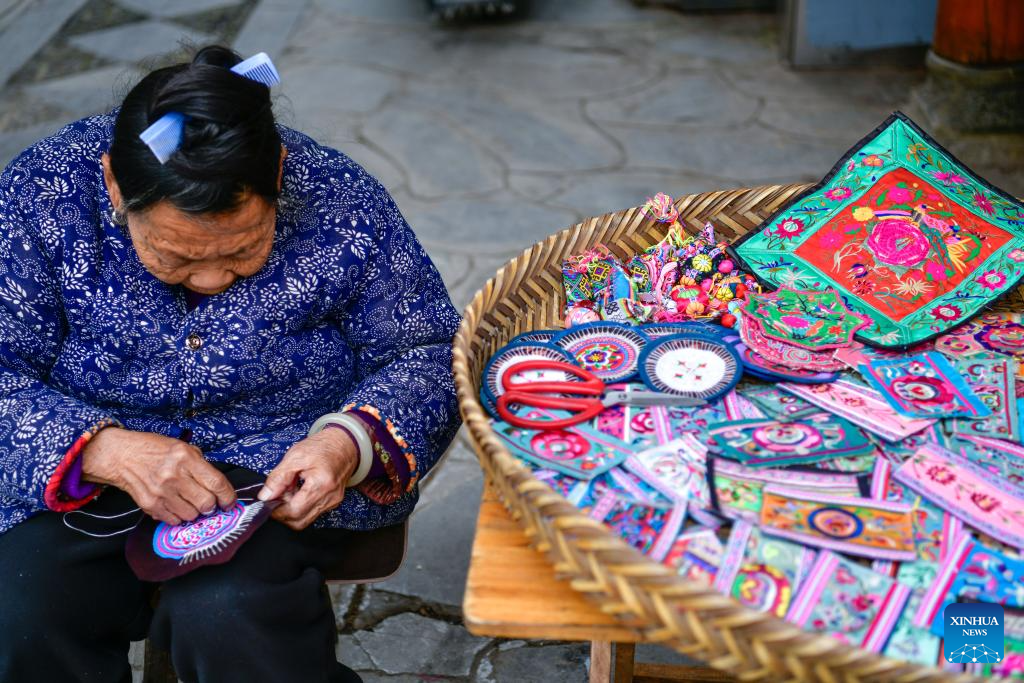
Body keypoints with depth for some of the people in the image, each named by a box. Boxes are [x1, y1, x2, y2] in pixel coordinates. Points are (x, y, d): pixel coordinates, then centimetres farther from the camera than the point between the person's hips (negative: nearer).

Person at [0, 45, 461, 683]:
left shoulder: (342, 205, -17)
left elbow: (428, 355, -7)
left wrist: (351, 442, -27)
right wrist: (107, 450, -30)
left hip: (279, 477, -1)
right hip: (82, 472, 2)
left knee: (224, 617, -29)